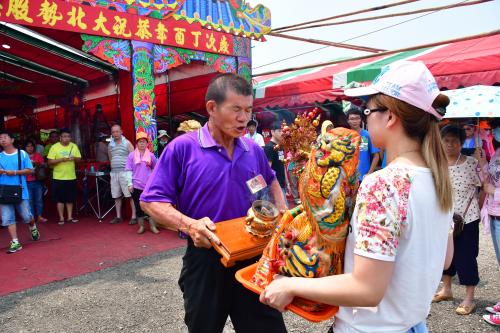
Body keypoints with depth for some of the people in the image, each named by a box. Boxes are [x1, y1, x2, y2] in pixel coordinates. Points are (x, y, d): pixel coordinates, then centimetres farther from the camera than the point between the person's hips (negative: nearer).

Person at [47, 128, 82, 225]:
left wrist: (74, 158, -13)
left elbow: (79, 159, 8)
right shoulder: (54, 147, -5)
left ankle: (70, 217, 21)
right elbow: (50, 162, -8)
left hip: (71, 177, 3)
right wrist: (61, 159, -21)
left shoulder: (74, 146, 5)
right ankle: (61, 218, 13)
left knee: (70, 199, 10)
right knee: (60, 199, 3)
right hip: (58, 177, -3)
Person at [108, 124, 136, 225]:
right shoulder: (110, 145, 14)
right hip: (114, 173, 5)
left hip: (125, 172, -5)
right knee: (116, 196, 8)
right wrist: (113, 168, 15)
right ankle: (118, 217, 17)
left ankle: (134, 216, -2)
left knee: (130, 195, -6)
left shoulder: (127, 143, 0)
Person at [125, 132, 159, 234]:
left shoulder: (151, 155, 3)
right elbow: (129, 170, 0)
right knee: (139, 206, 8)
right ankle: (141, 226, 20)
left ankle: (153, 226, 14)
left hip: (149, 185, 1)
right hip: (136, 186, -1)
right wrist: (130, 184, -6)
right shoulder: (132, 155, 1)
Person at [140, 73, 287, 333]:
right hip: (205, 258, -3)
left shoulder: (254, 150, 4)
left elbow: (271, 182, 23)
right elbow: (151, 201, -11)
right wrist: (188, 224, -27)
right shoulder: (182, 147, -11)